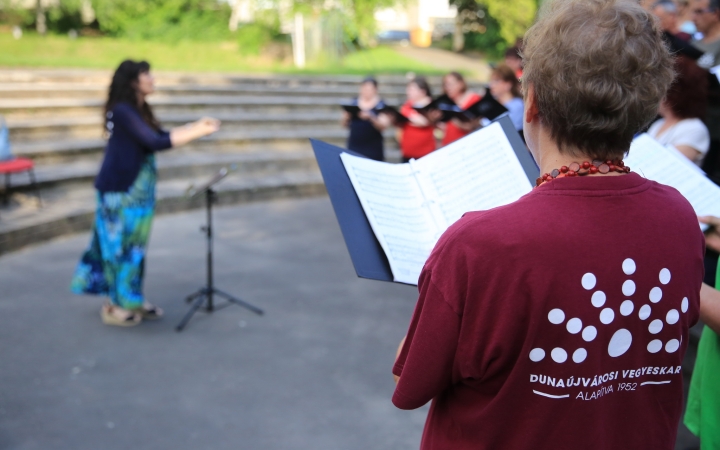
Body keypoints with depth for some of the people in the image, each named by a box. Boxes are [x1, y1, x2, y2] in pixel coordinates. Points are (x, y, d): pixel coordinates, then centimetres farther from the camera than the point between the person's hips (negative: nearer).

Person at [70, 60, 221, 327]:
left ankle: (132, 299, 25)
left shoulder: (138, 111, 10)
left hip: (136, 190, 9)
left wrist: (196, 126, 4)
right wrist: (199, 133, -22)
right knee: (121, 245, 1)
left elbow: (162, 135, 13)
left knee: (134, 244, 14)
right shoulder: (122, 111, -18)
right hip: (120, 192, -9)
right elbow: (155, 143, -25)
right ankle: (115, 306, 13)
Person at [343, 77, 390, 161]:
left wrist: (370, 117, -26)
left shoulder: (381, 105, 0)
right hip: (354, 145, 3)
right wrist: (346, 117, -8)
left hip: (373, 147, -3)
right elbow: (345, 124, 14)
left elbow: (383, 126, -10)